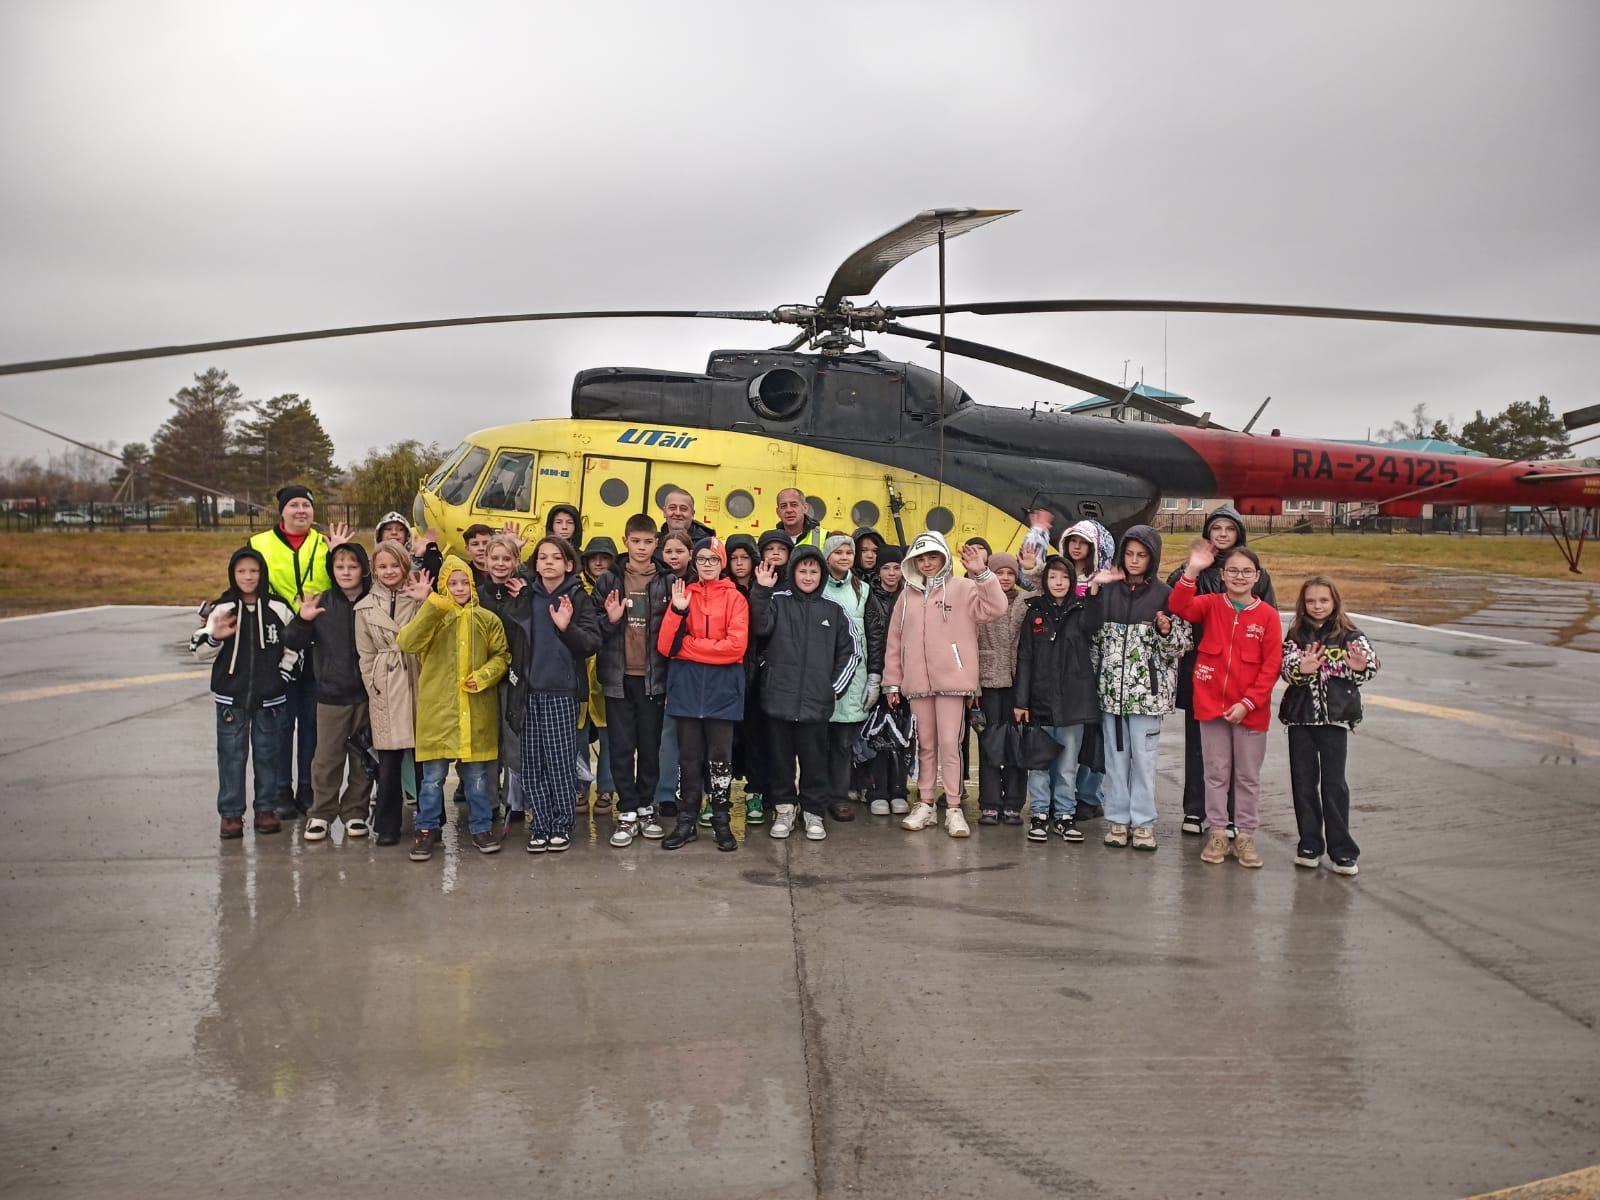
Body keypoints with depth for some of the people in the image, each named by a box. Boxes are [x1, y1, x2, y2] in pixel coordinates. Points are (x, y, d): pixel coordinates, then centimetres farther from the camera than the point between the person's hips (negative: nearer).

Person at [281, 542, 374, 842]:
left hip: (366, 693, 0)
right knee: (327, 757, 6)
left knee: (361, 756, 9)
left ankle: (355, 811, 22)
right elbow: (293, 643, -2)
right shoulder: (321, 603, -1)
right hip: (331, 693, 0)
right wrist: (302, 620, -20)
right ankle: (320, 813, 18)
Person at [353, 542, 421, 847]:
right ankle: (387, 825, 12)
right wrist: (375, 690, 5)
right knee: (389, 760, 1)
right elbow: (366, 656, 10)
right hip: (386, 692, 1)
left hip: (418, 683, -1)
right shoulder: (366, 608, 9)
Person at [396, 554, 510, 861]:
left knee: (477, 774, 11)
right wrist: (430, 605, -27)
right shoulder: (432, 617, -1)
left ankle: (481, 828, 24)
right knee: (433, 775, 4)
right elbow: (407, 642, -19)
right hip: (438, 709, -1)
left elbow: (501, 656, 8)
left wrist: (484, 676, -11)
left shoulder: (487, 619, 4)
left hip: (476, 711, 1)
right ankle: (427, 829, 18)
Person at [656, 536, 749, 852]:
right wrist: (677, 610, -15)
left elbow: (736, 646, -13)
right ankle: (686, 821, 15)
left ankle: (721, 822, 13)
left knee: (720, 756, 3)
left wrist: (688, 645, -11)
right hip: (686, 686, 2)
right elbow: (665, 646, -1)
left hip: (722, 688, -2)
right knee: (689, 755, 8)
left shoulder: (735, 598, 1)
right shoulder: (683, 594, 8)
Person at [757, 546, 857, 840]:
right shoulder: (778, 602, 4)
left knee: (815, 759, 4)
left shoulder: (833, 611, 9)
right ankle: (784, 808, 21)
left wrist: (836, 689, 6)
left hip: (816, 701, 1)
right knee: (780, 758, 7)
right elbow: (761, 627, -15)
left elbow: (851, 652, 13)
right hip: (779, 697, -1)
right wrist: (762, 591, -19)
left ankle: (813, 812, 18)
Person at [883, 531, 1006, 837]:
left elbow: (995, 608, -16)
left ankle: (954, 809, 4)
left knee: (950, 744, -4)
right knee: (925, 745, 12)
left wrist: (981, 573, -25)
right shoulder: (908, 596, 12)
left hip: (951, 680, -4)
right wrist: (892, 682, 10)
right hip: (917, 683, 4)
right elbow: (895, 642, 13)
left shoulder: (962, 589, 0)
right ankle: (924, 804, 20)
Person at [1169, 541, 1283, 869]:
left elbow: (1271, 666, -6)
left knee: (1248, 776, 10)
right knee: (1217, 772, 10)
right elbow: (1181, 607, -20)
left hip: (1250, 710, -1)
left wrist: (1248, 703, -12)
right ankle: (1217, 833, 20)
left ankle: (1245, 836, 21)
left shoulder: (1268, 615, -4)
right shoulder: (1211, 605, 0)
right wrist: (1192, 571, -32)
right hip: (1211, 704, 1)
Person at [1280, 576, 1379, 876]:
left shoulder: (1349, 636, 0)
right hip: (1300, 716, 2)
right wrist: (1300, 669, -26)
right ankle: (1309, 845, 18)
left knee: (1334, 783, 1)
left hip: (1335, 716, -2)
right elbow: (1285, 668, -5)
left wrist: (1360, 667, -33)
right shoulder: (1295, 636, 5)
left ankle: (1342, 851, 8)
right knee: (1303, 782, 7)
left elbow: (1371, 664, -11)